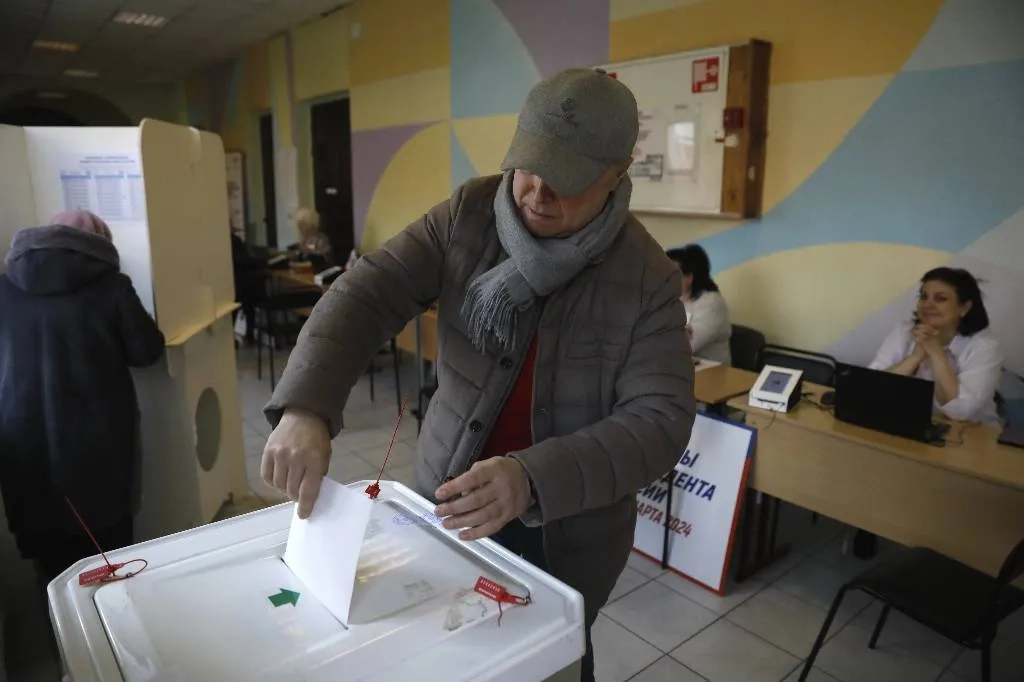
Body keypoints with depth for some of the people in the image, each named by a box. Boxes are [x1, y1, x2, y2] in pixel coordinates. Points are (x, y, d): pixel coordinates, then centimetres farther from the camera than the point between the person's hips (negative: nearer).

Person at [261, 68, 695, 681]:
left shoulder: (648, 278, -18)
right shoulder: (469, 216, -11)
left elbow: (661, 418, -22)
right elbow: (368, 293, -15)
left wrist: (533, 479, -37)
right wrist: (306, 407, -32)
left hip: (569, 527, -2)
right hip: (448, 494, 3)